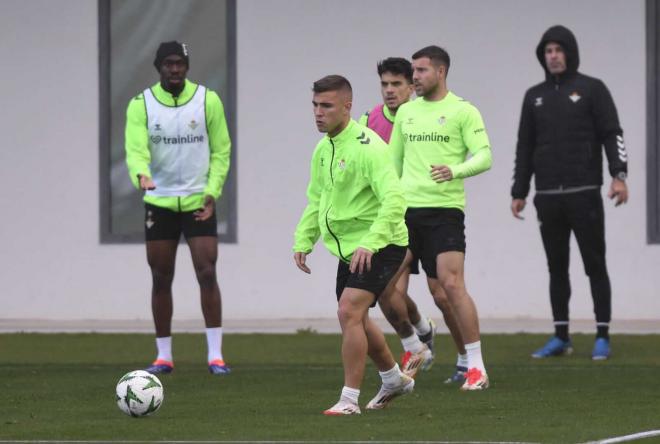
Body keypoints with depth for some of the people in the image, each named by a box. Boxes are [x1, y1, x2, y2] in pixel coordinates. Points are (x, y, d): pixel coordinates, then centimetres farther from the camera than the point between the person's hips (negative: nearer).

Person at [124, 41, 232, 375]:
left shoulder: (208, 100, -2)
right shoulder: (141, 105, -3)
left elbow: (220, 150, 2)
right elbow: (135, 149, -14)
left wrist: (212, 191, -10)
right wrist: (141, 174, -36)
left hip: (199, 202, -1)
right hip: (159, 203, 1)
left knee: (207, 274, -9)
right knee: (161, 279, 4)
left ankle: (215, 354, -6)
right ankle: (163, 356, 13)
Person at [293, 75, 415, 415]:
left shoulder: (367, 147, -21)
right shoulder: (323, 149, 6)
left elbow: (394, 200, -30)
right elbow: (316, 200, 20)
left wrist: (370, 242, -39)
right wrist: (303, 240, 7)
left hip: (379, 246, -9)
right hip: (348, 246, 9)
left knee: (349, 311, -21)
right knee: (355, 319, 19)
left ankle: (349, 399, -16)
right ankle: (394, 379, 41)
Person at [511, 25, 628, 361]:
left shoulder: (592, 89, 2)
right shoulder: (534, 97, 14)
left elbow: (612, 134, -5)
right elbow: (525, 147, 17)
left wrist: (619, 175, -18)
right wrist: (519, 192, 13)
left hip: (584, 194, -4)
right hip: (547, 197, 4)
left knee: (595, 264, -3)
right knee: (557, 268, 7)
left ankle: (602, 337, 0)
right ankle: (561, 337, 11)